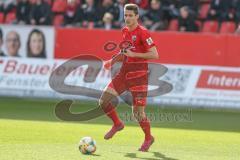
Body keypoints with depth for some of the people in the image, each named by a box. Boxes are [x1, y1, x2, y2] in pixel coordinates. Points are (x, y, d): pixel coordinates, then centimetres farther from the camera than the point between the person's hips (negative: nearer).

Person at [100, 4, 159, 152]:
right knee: (104, 100, -4)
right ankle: (117, 124, 19)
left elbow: (155, 55, -16)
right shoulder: (125, 31, 10)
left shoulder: (142, 32, -12)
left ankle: (148, 138, 18)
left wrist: (134, 54, -21)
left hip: (139, 74, -7)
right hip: (125, 71, 7)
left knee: (138, 111, -6)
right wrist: (113, 61, 9)